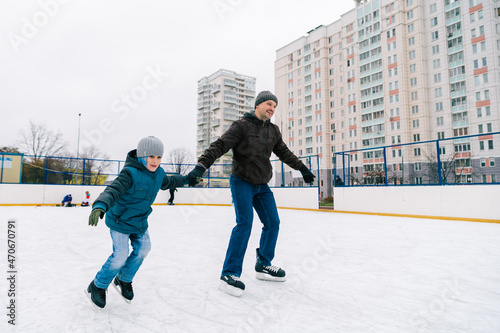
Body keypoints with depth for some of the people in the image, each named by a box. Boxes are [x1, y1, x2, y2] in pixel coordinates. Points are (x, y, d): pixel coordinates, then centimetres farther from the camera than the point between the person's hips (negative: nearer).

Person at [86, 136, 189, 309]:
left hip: (139, 221, 8)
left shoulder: (159, 173, -4)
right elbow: (113, 190, -41)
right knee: (120, 255, -10)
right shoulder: (130, 173, -28)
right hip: (119, 221, -7)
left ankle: (123, 280, 32)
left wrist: (185, 179, 30)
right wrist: (99, 207, -58)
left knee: (143, 249, 8)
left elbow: (167, 182, 20)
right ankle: (97, 286, 16)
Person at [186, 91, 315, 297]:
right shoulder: (242, 126, -12)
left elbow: (284, 153, 21)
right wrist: (201, 165, -33)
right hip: (242, 182, -7)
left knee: (273, 223, 6)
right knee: (244, 223, -17)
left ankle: (263, 265, 23)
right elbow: (219, 146, -21)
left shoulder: (273, 131, 8)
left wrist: (302, 168, 25)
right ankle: (229, 274, -8)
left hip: (262, 185, 7)